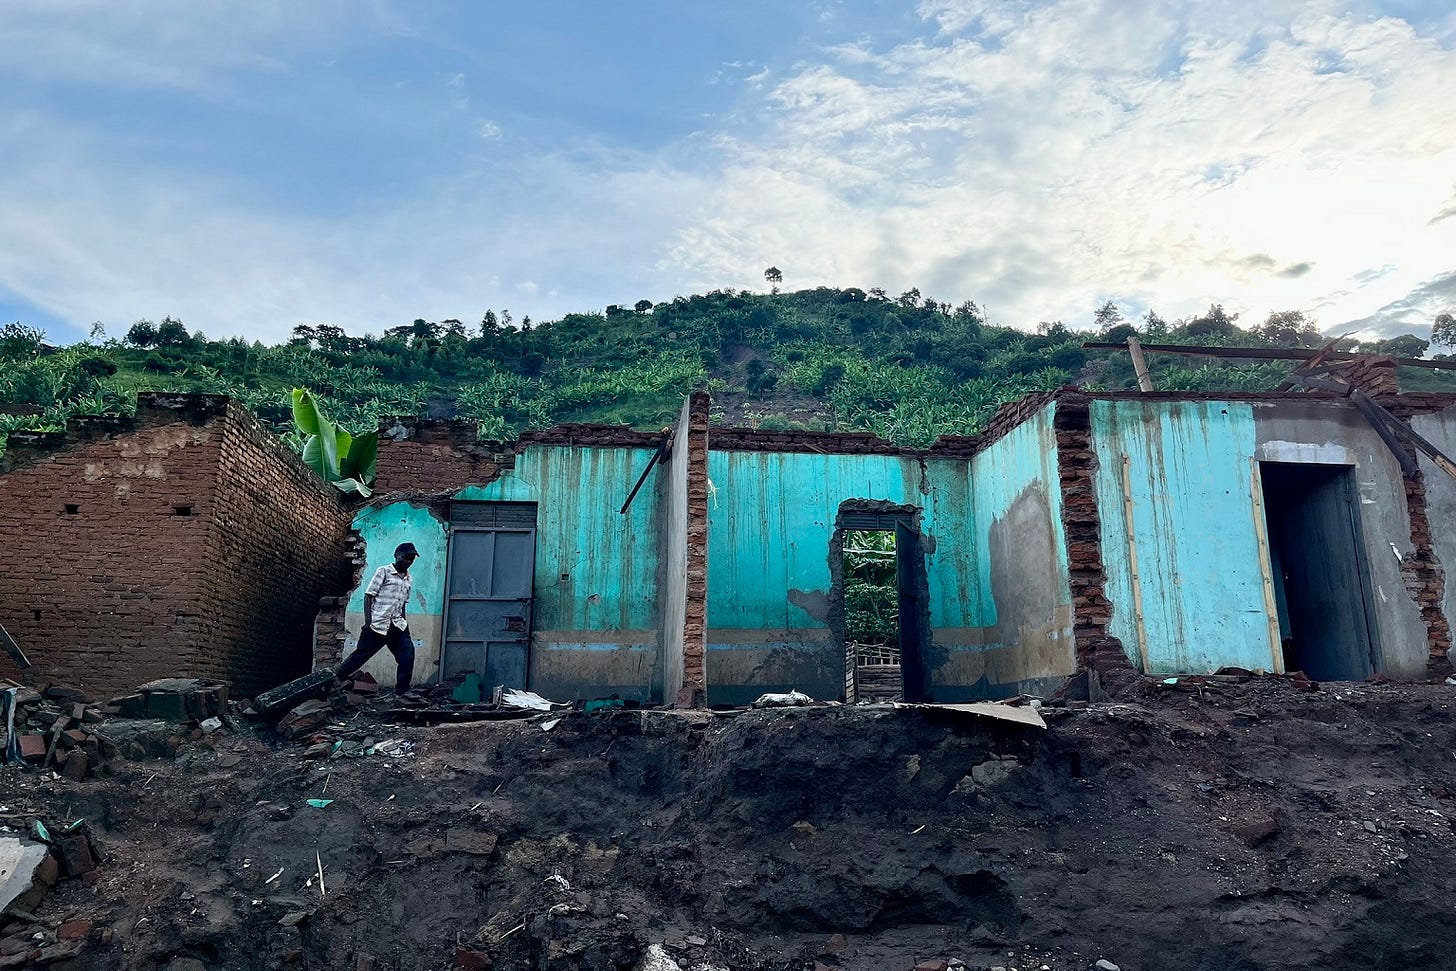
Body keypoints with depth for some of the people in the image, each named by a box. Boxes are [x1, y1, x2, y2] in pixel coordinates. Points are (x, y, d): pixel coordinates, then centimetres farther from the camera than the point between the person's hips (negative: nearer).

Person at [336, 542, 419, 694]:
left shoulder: (408, 579, 15)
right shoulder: (383, 572, -2)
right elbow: (368, 596, -4)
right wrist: (368, 622, -12)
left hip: (397, 626, 5)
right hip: (377, 624, -5)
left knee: (408, 655, -7)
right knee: (361, 654, 0)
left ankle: (401, 693, 1)